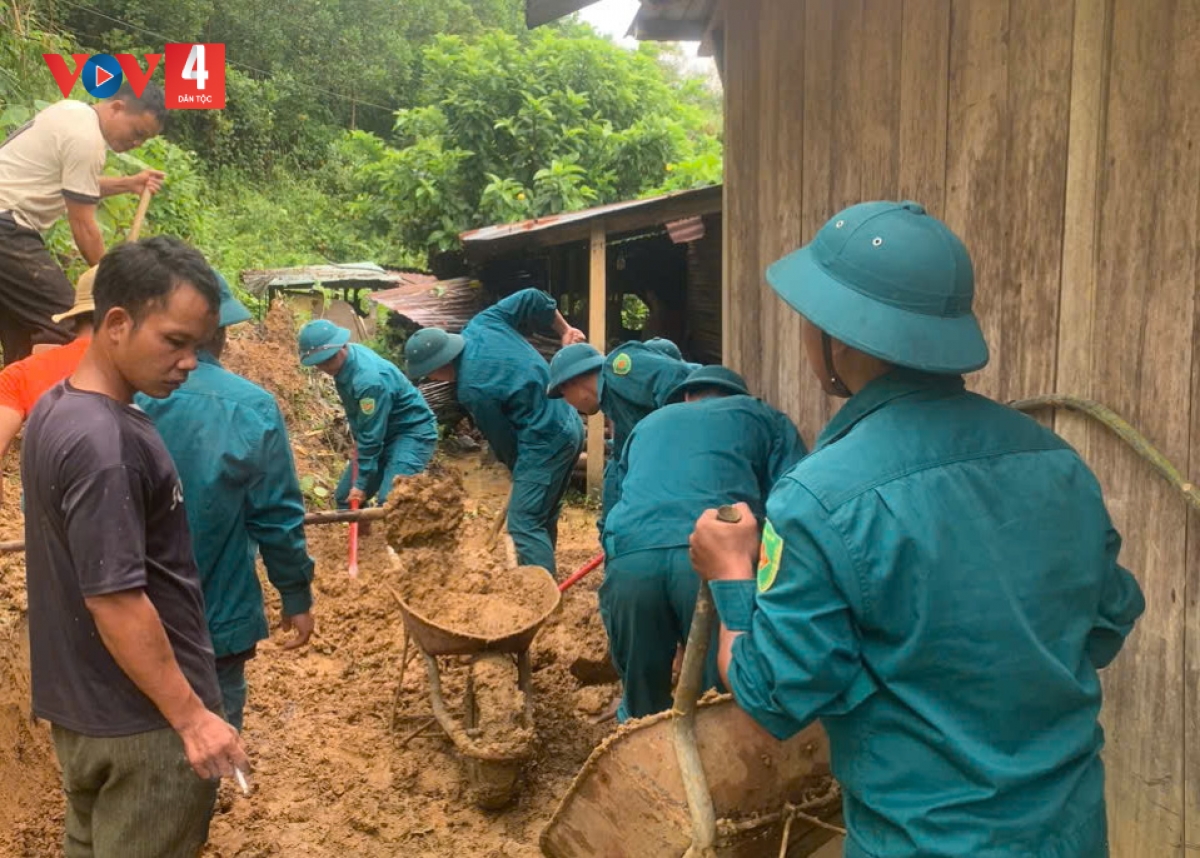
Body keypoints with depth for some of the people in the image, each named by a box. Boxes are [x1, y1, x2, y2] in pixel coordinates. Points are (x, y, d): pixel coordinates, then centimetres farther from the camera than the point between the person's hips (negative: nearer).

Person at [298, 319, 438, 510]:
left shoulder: (369, 379, -33)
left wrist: (361, 483, -19)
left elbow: (372, 436, -26)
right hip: (383, 431, 10)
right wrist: (358, 443, 6)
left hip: (413, 432, -10)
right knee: (345, 496, 9)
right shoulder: (343, 361, -6)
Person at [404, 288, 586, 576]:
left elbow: (502, 437, -10)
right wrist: (564, 331, 18)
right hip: (570, 427, 10)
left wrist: (519, 473, 7)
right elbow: (532, 298, 8)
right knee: (543, 518, 19)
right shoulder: (482, 324, 1)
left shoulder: (472, 389, -21)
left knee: (524, 526, -10)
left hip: (546, 442, -10)